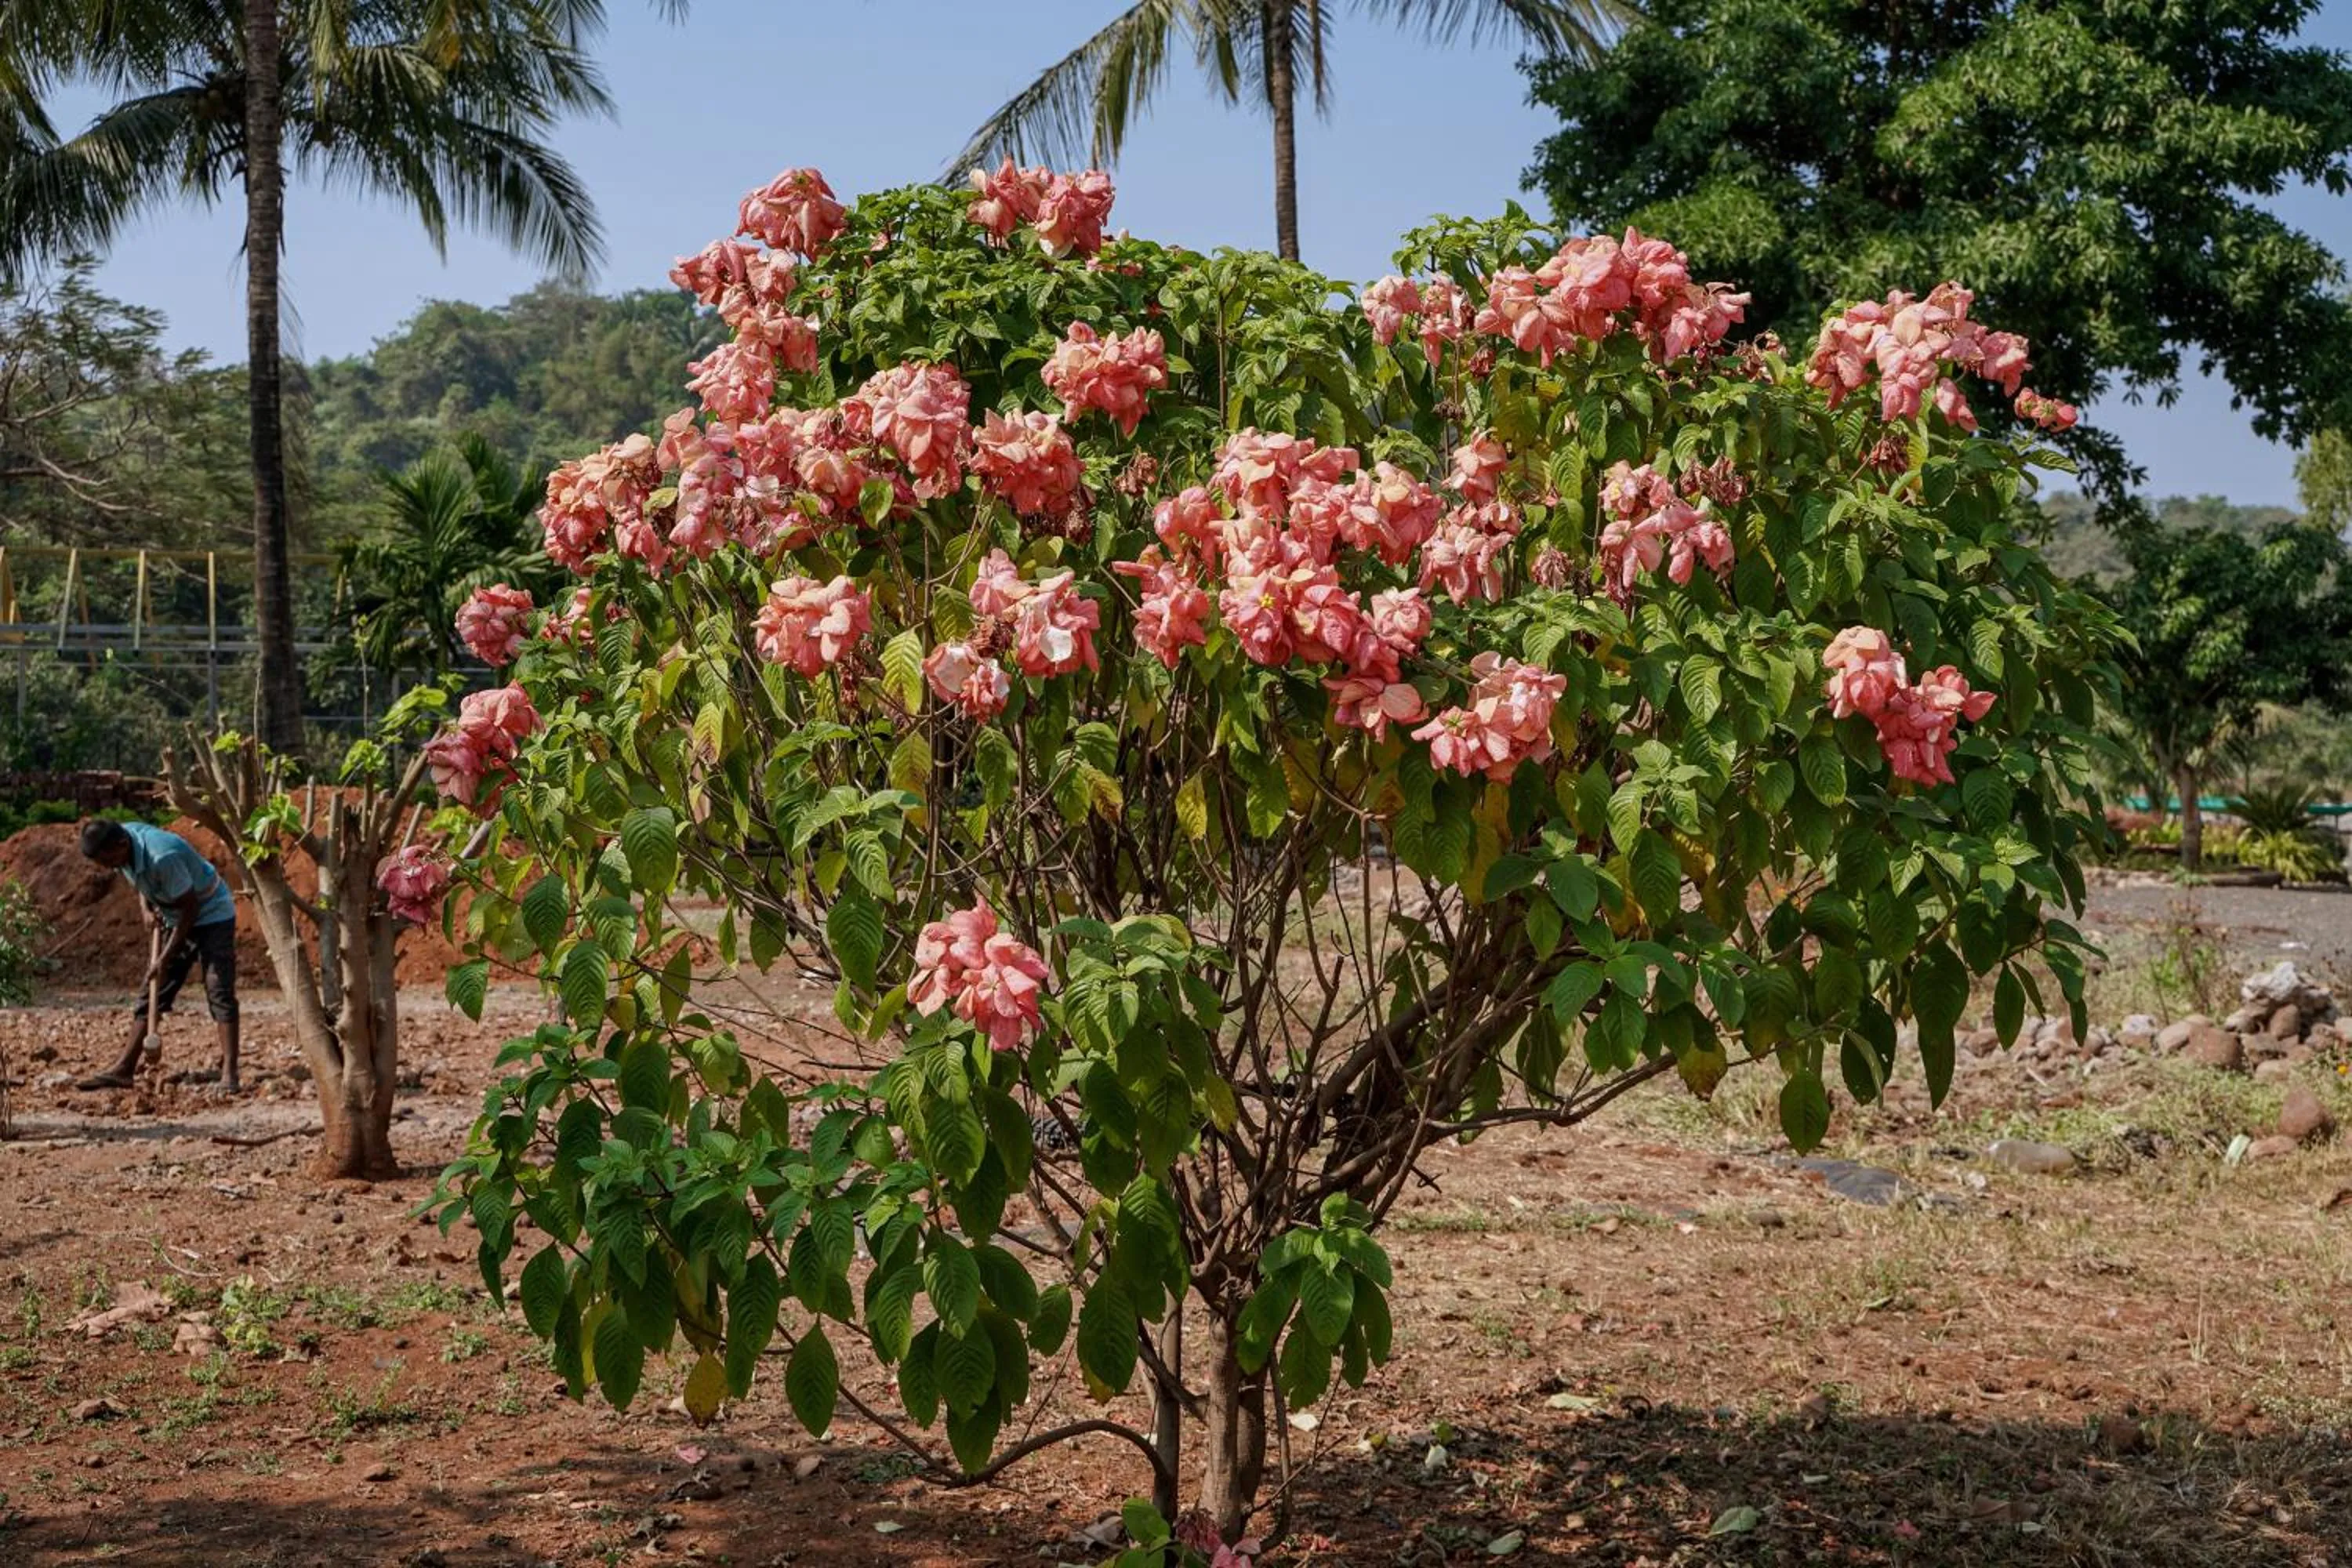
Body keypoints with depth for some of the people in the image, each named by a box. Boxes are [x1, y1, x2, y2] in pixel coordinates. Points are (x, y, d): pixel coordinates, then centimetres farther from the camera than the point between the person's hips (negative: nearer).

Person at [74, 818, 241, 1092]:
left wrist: (166, 958, -21)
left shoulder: (163, 857, -35)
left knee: (219, 992, -17)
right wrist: (148, 909, -5)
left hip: (212, 915, -8)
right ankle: (123, 1070, 8)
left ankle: (229, 1072, -20)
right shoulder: (122, 838, -11)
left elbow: (190, 908, -25)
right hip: (178, 919, 8)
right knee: (151, 993, 6)